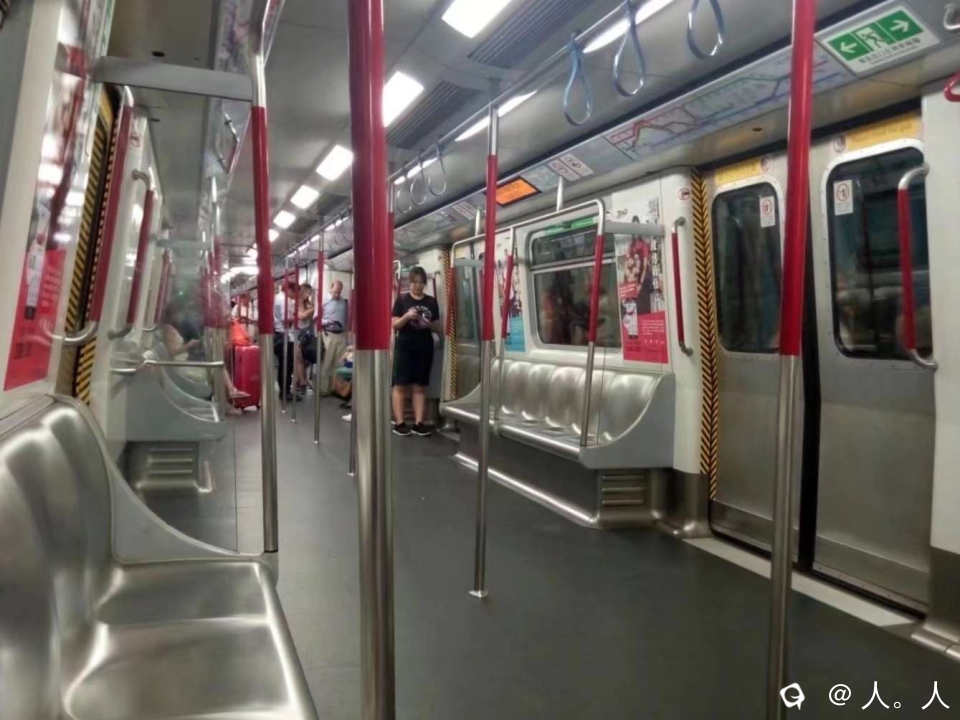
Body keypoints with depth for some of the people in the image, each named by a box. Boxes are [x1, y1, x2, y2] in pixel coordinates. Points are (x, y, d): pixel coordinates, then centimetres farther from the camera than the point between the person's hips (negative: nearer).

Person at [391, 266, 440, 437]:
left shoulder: (431, 302, 8)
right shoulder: (402, 299, 0)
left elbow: (438, 328, 11)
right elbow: (394, 326, -2)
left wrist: (430, 324, -11)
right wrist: (407, 316, -20)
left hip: (425, 347, 3)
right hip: (404, 346, -3)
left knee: (420, 386, 4)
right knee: (400, 385, -3)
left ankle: (418, 423, 7)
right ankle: (399, 422, 2)